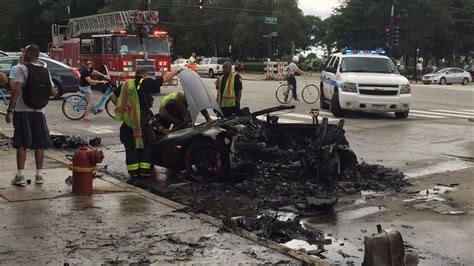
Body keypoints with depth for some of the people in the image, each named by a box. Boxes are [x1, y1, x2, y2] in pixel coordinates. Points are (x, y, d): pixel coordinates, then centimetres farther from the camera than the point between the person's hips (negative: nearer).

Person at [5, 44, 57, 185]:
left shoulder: (22, 69, -8)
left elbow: (16, 90, -16)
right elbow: (53, 92, 2)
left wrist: (10, 110, -15)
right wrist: (56, 90, 25)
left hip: (22, 111, -4)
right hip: (38, 111, 4)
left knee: (21, 143, 2)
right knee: (39, 144, 8)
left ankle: (20, 175, 3)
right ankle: (39, 175, 11)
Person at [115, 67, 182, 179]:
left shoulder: (126, 84, 13)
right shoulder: (146, 83, -2)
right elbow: (165, 78, 3)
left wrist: (120, 107, 27)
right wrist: (176, 70, 18)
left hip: (127, 120, 5)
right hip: (141, 119, -5)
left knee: (130, 146, 11)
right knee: (147, 143, 7)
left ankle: (133, 171, 11)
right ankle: (145, 170, 4)